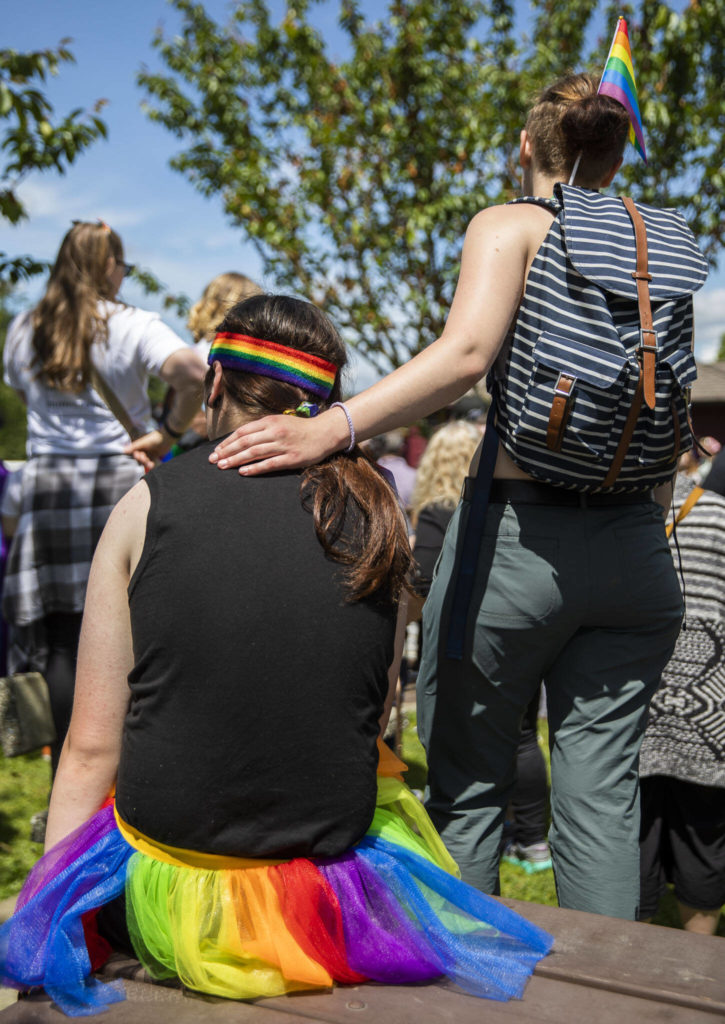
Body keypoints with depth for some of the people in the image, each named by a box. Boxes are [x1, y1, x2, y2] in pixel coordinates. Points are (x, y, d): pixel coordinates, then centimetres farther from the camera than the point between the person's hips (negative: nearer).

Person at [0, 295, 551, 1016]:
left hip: (171, 905, -1)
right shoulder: (377, 515, -1)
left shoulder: (147, 505, -6)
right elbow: (375, 718, 5)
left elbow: (91, 748, -5)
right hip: (333, 870, 2)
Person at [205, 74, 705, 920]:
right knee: (601, 789, 10)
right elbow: (671, 427, 15)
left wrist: (328, 428, -29)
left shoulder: (510, 226, -1)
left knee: (466, 786, 10)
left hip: (517, 534, -4)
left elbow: (466, 353, -22)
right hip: (634, 549, 5)